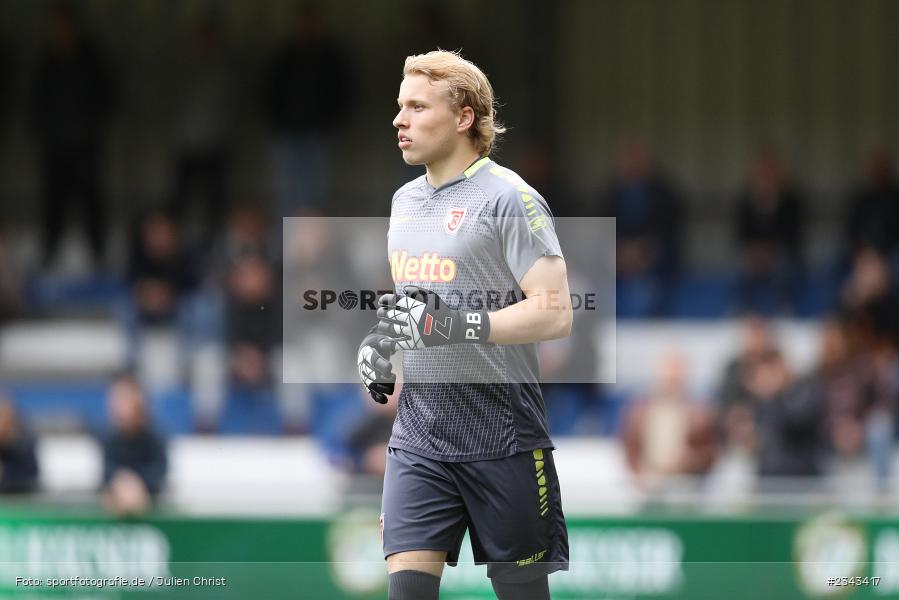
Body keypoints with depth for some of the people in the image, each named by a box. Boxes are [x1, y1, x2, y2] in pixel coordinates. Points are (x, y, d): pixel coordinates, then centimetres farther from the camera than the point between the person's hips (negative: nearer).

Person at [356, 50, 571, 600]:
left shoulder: (508, 198, -11)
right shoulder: (405, 200, 14)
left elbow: (555, 312, -18)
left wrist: (454, 326, -25)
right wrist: (381, 342, 8)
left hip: (503, 444, -6)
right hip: (419, 440, 6)